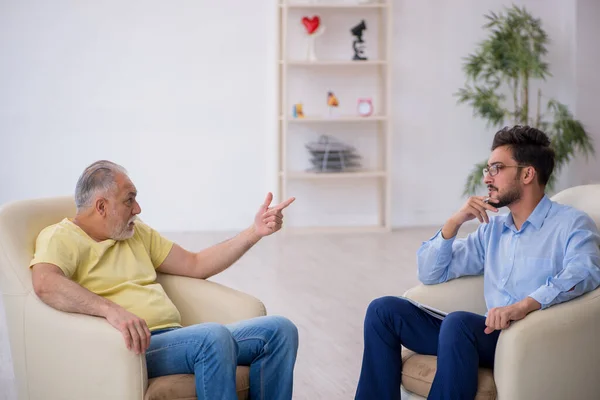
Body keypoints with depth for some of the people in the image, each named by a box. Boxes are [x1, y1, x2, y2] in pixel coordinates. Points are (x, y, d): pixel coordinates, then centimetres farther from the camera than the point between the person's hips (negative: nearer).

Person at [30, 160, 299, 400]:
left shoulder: (137, 232, 25)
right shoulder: (62, 238, -1)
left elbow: (196, 265, 27)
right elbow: (44, 284, -23)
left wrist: (255, 232, 18)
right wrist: (111, 309, -37)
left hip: (175, 338, 8)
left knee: (279, 330, -8)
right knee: (213, 337, -35)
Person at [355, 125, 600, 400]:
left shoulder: (571, 224, 0)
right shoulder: (492, 229, 22)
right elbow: (430, 274, 20)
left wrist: (525, 305, -38)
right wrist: (454, 221, 5)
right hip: (492, 335, 7)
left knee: (458, 322, -35)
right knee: (384, 310, -2)